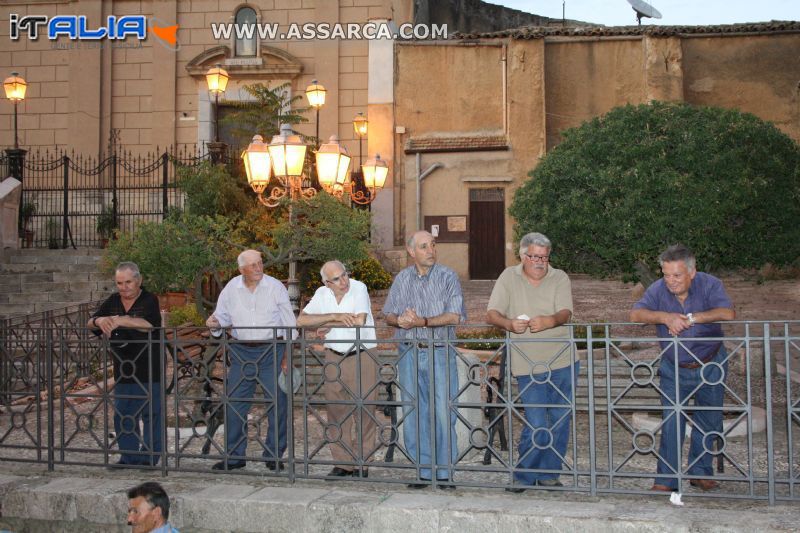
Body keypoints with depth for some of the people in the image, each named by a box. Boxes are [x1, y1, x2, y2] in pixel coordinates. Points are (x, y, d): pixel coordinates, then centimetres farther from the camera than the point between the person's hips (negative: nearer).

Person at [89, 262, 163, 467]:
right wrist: (99, 321, -19)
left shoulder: (149, 300, -8)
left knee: (151, 414, 1)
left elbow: (149, 324, -25)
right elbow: (90, 324, 5)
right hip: (123, 370, 6)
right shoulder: (112, 302, 10)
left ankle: (149, 457, 11)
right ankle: (128, 456, 19)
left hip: (148, 371, -5)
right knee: (123, 415, 9)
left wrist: (119, 320, -27)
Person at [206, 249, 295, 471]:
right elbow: (223, 315, 14)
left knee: (277, 402, -1)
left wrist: (288, 353, -3)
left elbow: (288, 322, 2)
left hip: (271, 348, -2)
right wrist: (215, 323, -10)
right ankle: (234, 455, 14)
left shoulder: (276, 287, -2)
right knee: (235, 404, 3)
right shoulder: (231, 288, 4)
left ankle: (273, 455, 11)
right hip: (241, 350, 2)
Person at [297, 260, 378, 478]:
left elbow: (359, 320, -22)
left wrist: (328, 325, -11)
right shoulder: (322, 294, 2)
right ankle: (342, 463, 16)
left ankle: (361, 464, 7)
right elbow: (301, 320, -6)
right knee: (337, 413, 7)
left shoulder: (359, 288, -10)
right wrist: (335, 316, -18)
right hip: (334, 358, 4)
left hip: (362, 357, -4)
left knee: (363, 411, -1)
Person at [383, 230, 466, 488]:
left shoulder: (447, 277, -3)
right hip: (409, 353, 4)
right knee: (413, 414, 6)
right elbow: (389, 315, 13)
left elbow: (454, 316, -12)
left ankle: (445, 472, 5)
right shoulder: (402, 279, 9)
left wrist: (422, 321, -19)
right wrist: (400, 320, -10)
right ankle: (423, 469, 15)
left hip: (439, 353, -4)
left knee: (443, 413, -4)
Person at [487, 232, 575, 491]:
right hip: (528, 364, -2)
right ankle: (524, 476, 10)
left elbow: (565, 313, -11)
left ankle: (548, 473, 24)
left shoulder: (560, 278, 3)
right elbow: (492, 313, -2)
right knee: (536, 424, -7)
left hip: (562, 361, 2)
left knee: (560, 421, 9)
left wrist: (549, 321, -34)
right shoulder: (509, 277, 4)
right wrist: (509, 324, -24)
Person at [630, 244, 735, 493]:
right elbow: (635, 314, -19)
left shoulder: (709, 285, -14)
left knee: (708, 422, 11)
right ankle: (666, 480, 1)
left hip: (711, 366, 0)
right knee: (671, 423, -5)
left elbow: (728, 313, -28)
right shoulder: (658, 289, -10)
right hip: (674, 369, 0)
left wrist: (692, 318, -31)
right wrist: (663, 316, -35)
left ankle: (701, 473, 27)